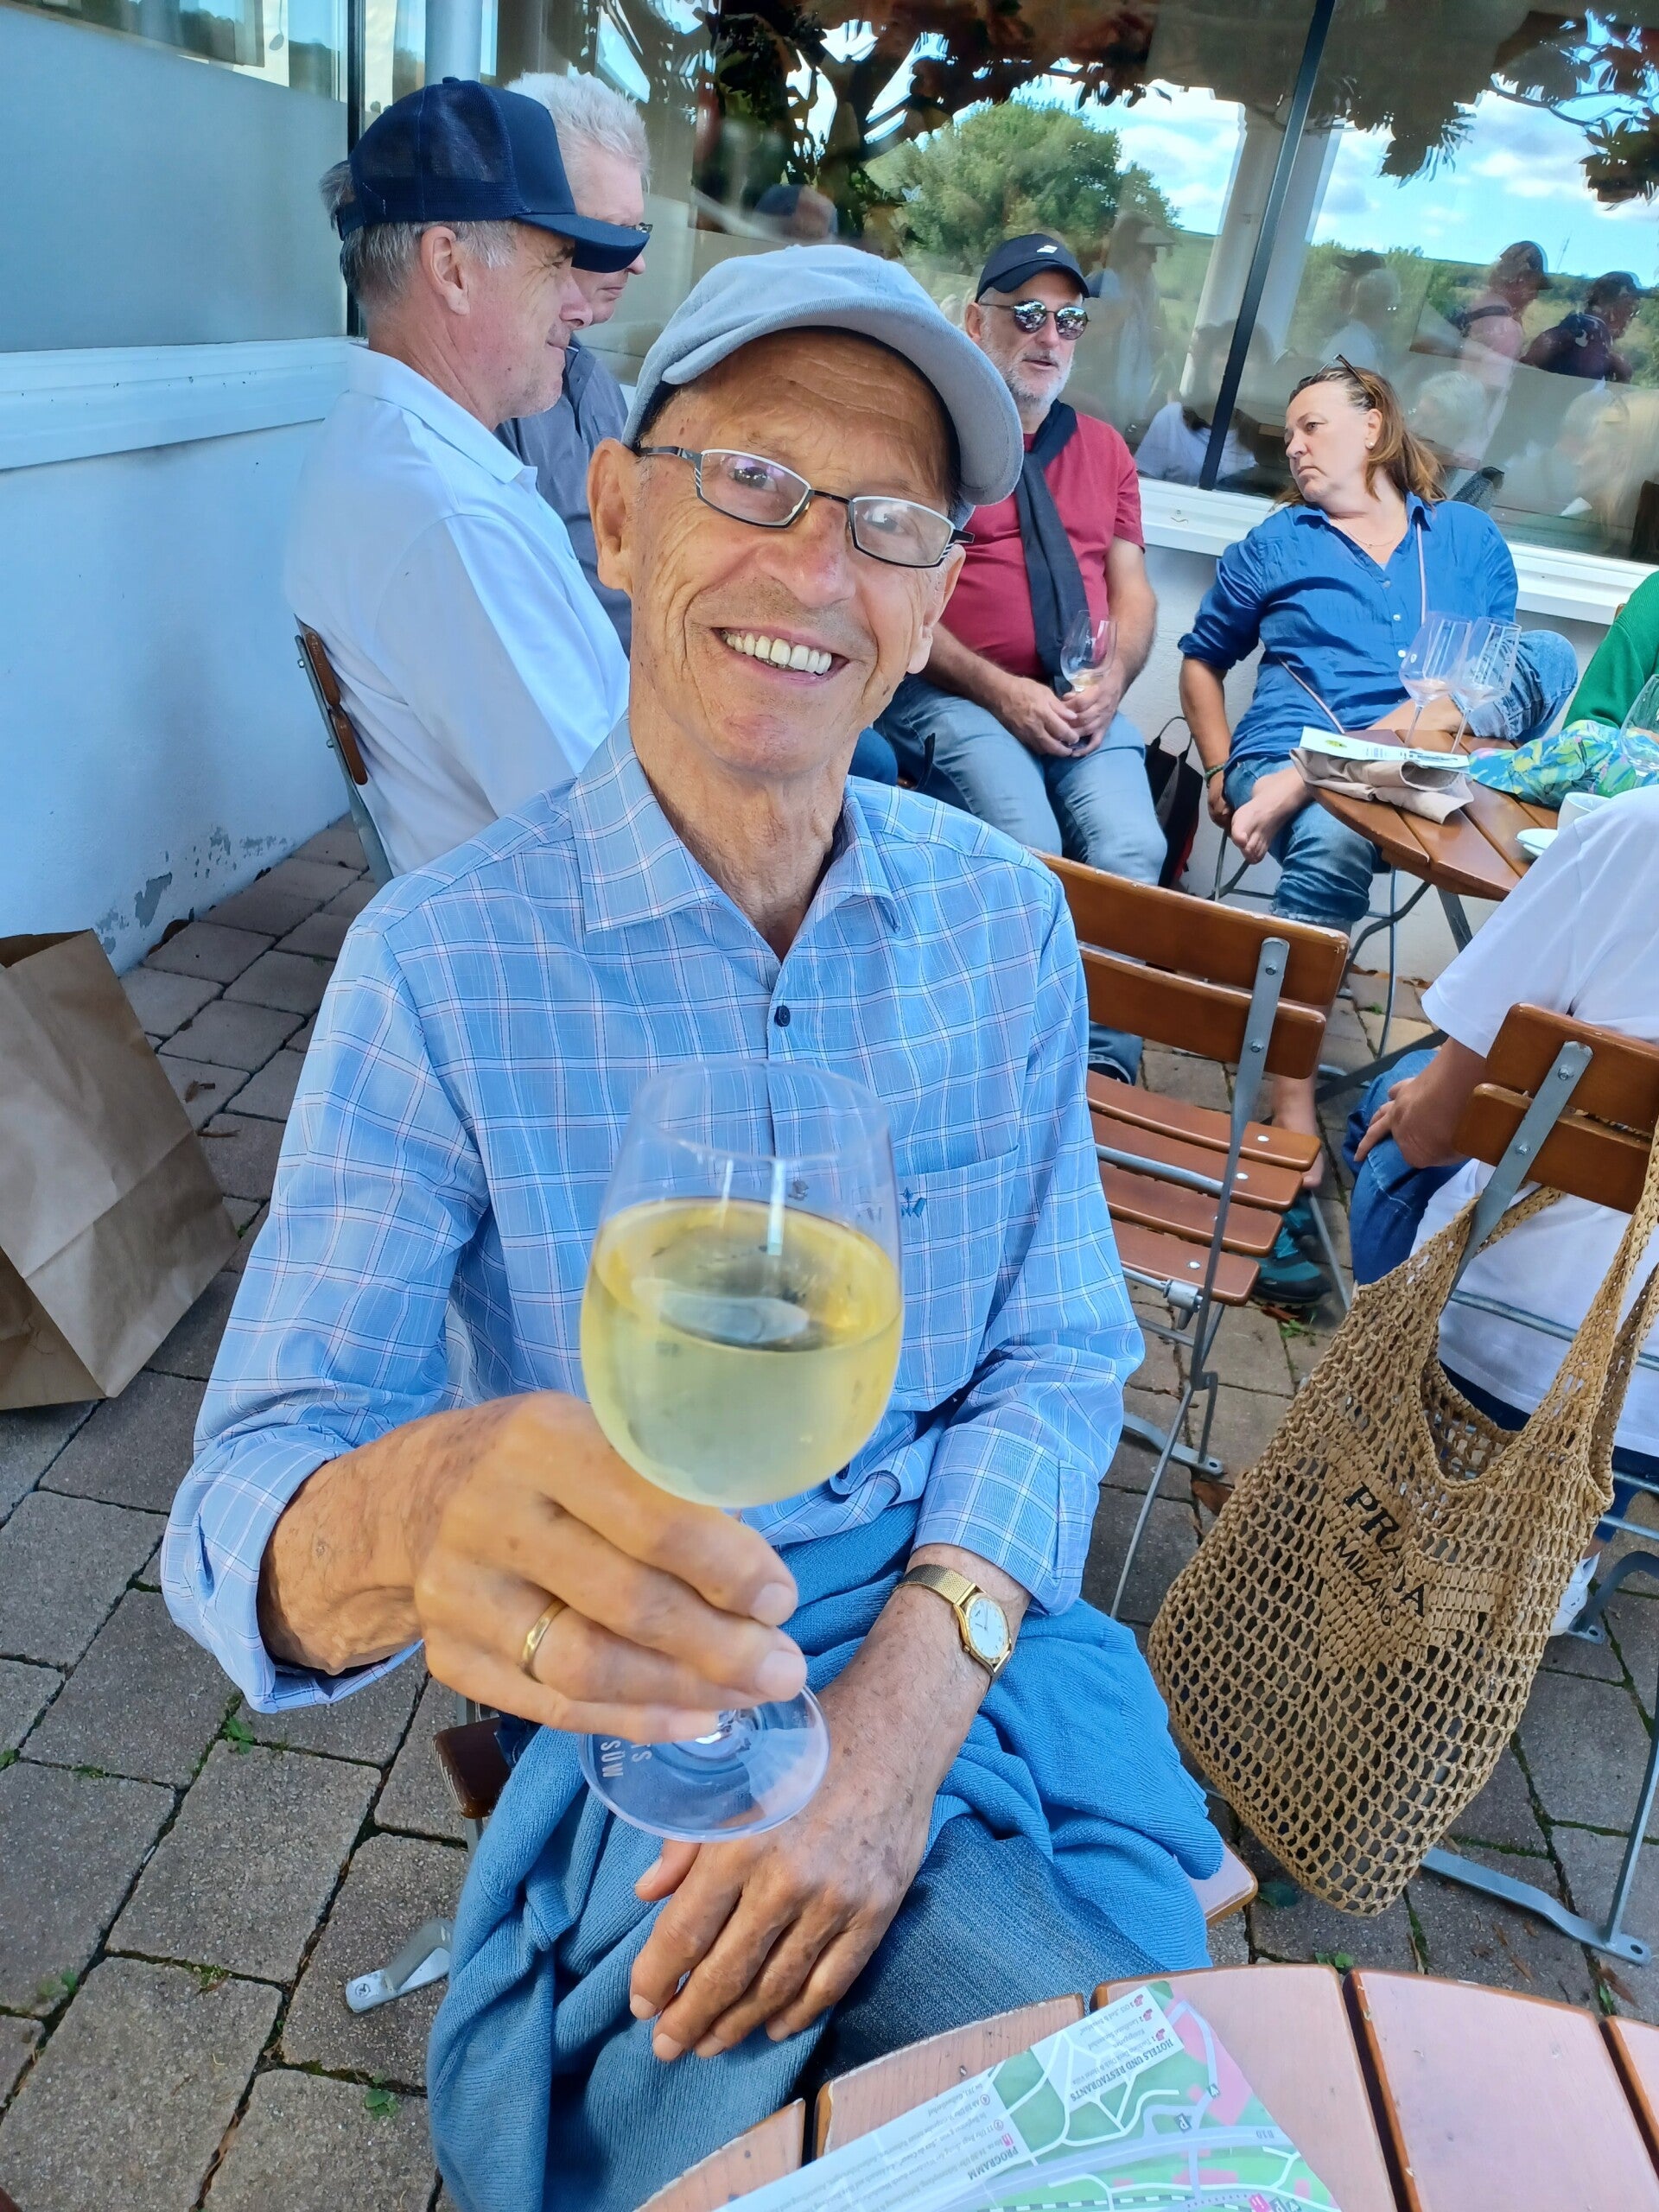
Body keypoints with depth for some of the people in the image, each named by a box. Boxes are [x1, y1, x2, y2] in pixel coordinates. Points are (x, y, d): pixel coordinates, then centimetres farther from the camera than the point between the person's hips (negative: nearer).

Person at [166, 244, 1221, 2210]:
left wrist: (904, 1705, -18)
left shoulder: (1006, 920, -2)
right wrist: (410, 1517, -43)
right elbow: (241, 1510, -18)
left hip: (974, 1632, 4)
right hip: (667, 1685, -3)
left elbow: (1059, 1359, -2)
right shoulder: (440, 965, -13)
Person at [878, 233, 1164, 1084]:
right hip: (954, 694, -4)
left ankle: (1108, 1061, -18)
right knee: (1028, 846, -30)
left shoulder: (1102, 447, 21)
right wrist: (1001, 691, -14)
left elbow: (1132, 591, 18)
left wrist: (1111, 682, -4)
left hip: (1084, 703, 5)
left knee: (1133, 850, -22)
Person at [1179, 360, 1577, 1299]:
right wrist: (1222, 773, 8)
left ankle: (1297, 788, -36)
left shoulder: (1470, 537, 22)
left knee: (1552, 654, -23)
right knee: (1332, 843, -38)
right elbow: (1203, 658, 27)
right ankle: (1296, 1160, -43)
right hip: (1291, 746, -1)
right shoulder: (1276, 542, 22)